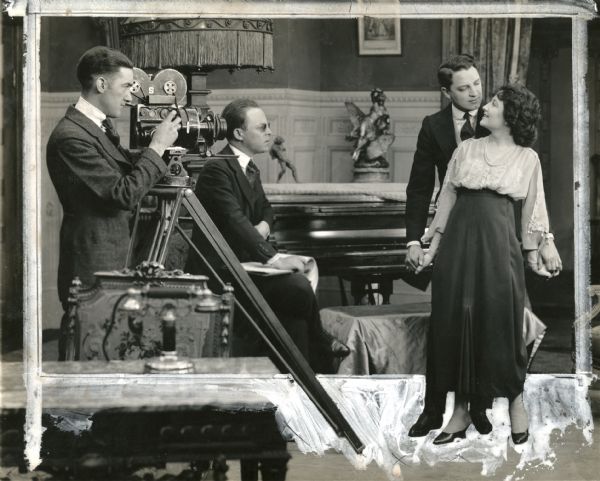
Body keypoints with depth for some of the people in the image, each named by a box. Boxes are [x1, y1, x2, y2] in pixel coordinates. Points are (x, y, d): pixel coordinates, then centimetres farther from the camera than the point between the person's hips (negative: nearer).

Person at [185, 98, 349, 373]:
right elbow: (235, 221, -27)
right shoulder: (217, 170, -15)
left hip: (243, 262, 9)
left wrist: (263, 226, 1)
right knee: (297, 287, -24)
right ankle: (320, 349, -1)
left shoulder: (249, 169, 16)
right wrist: (274, 258, -36)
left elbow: (265, 208, 28)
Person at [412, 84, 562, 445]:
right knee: (455, 320, 2)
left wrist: (543, 249, 9)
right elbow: (447, 199, 10)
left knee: (502, 321, -2)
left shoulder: (527, 158, 5)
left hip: (499, 242, -2)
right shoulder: (467, 149, 9)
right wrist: (432, 246, 8)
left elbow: (532, 211, 10)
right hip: (459, 239, 2)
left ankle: (516, 401, 16)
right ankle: (461, 410, 10)